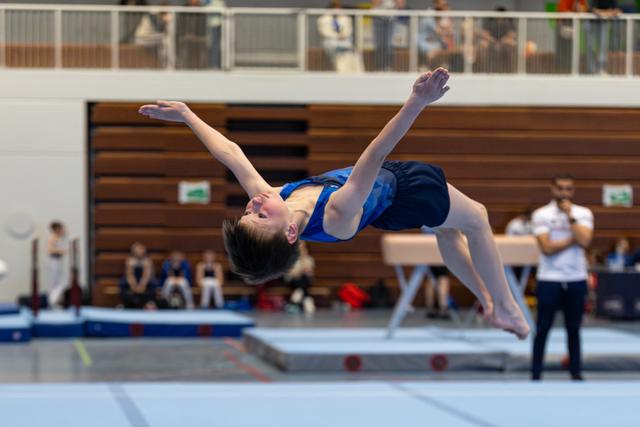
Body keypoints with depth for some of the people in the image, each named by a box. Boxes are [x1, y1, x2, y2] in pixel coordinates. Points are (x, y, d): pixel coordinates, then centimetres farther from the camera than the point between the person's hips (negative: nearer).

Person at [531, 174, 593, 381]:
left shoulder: (583, 214, 4)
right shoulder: (542, 214, -2)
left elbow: (584, 241, -13)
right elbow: (547, 248, -12)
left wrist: (570, 216, -12)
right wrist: (574, 239, -8)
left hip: (576, 280, 2)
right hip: (549, 280, -2)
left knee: (573, 329, 8)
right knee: (543, 329, 1)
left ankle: (576, 372, 15)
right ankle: (536, 374, 7)